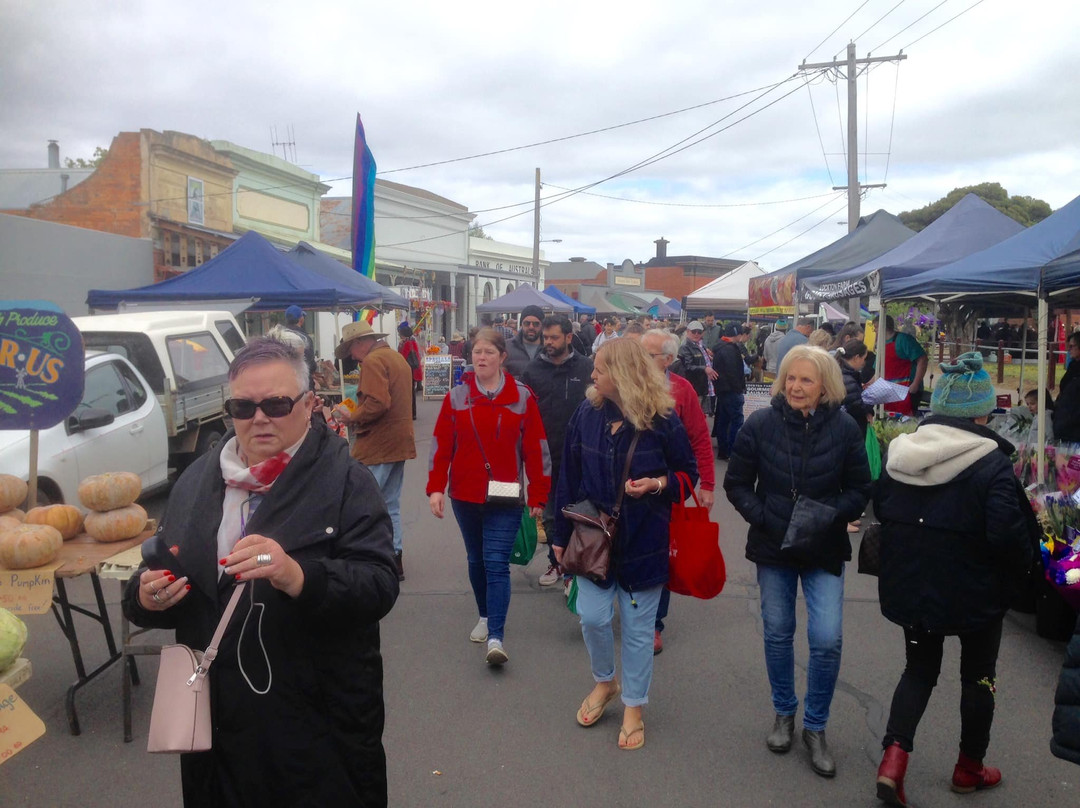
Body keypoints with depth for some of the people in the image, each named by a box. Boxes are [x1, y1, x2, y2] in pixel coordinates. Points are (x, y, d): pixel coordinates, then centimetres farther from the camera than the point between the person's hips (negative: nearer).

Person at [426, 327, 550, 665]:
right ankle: (486, 616, 35)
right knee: (476, 559, 16)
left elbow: (535, 448, -3)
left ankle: (496, 638, -9)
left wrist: (538, 495, -3)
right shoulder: (456, 397, 1)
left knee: (497, 563, -9)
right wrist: (436, 488, -8)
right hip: (465, 496, 3)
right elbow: (441, 445, 0)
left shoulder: (522, 397, -4)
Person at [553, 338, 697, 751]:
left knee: (638, 626, 9)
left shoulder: (662, 419, -12)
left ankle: (633, 707, 28)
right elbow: (569, 479, 2)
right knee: (593, 617, 4)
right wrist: (562, 535, 5)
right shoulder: (587, 414, -4)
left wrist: (657, 483, -20)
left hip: (643, 539, -2)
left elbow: (689, 471, 1)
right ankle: (604, 681, 35)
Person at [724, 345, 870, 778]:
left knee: (827, 640, -6)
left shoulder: (844, 428, -7)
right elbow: (737, 484, -2)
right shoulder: (760, 424, -8)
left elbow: (859, 490, 0)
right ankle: (784, 713, 36)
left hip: (825, 548, 0)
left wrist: (826, 516, -16)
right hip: (772, 547, 1)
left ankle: (815, 726, 17)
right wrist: (766, 520, -15)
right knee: (778, 634, 12)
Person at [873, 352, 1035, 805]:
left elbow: (881, 509, 7)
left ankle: (893, 759, 4)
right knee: (978, 674, 18)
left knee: (920, 669, 19)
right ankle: (969, 768, 34)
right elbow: (1008, 533, -22)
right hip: (974, 592, -4)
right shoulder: (991, 463, -19)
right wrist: (1021, 566, -3)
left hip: (909, 585, 4)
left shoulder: (901, 453, -2)